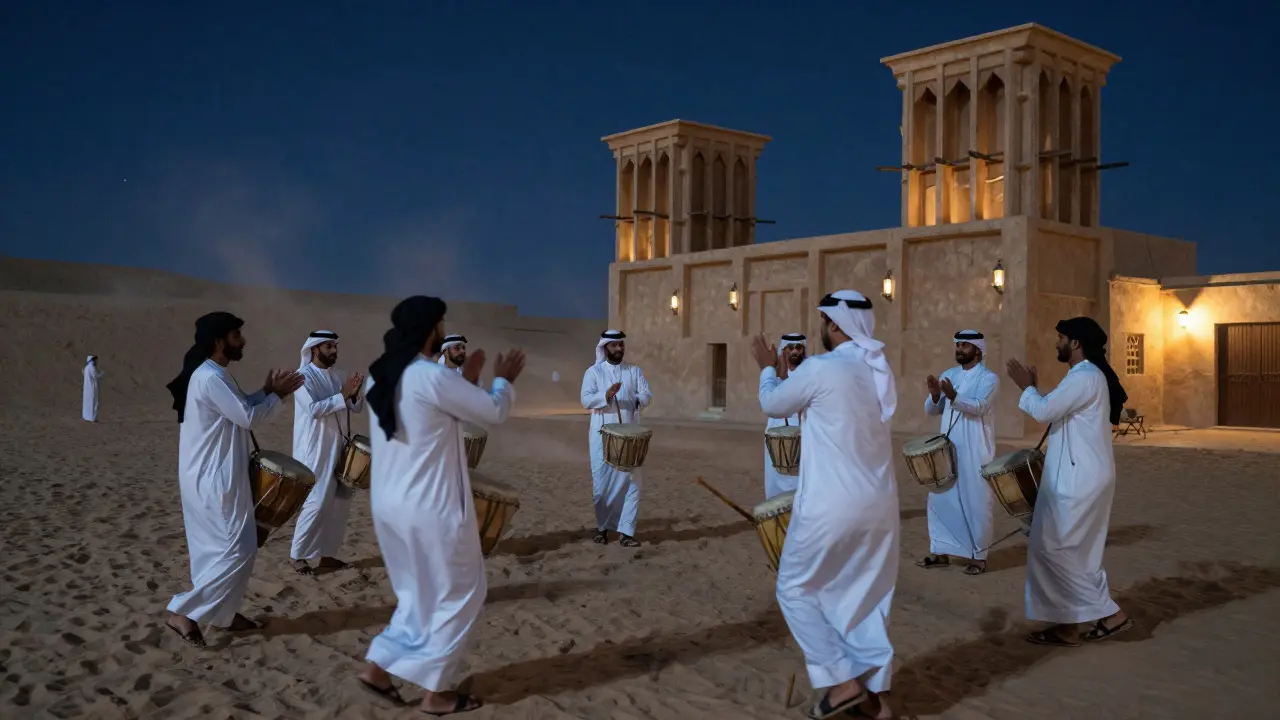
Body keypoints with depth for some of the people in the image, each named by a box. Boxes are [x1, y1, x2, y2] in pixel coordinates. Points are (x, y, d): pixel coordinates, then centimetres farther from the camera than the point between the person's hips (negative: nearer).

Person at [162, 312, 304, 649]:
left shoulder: (214, 375, 13)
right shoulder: (211, 378, -21)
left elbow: (239, 409, 20)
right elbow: (249, 418, -20)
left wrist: (267, 391, 9)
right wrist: (276, 395, -6)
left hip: (216, 478, 11)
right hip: (213, 482, -11)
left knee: (221, 549, 17)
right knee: (235, 551, -6)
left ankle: (222, 612, 26)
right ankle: (182, 612, -2)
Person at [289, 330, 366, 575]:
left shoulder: (339, 375, 9)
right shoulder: (304, 376, -10)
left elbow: (357, 408, 8)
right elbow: (313, 408, -23)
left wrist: (355, 393, -12)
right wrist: (343, 395, -23)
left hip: (339, 448, 7)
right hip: (314, 450, -7)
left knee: (341, 501, 9)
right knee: (315, 502, -6)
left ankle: (326, 553, 19)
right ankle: (298, 554, 9)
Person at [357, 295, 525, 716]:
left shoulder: (380, 376, 6)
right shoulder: (432, 377, -20)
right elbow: (494, 413, -9)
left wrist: (466, 381, 20)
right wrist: (503, 381, 10)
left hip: (389, 504, 8)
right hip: (430, 507, -8)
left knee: (420, 594, 24)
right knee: (457, 596, 9)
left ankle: (379, 666, 22)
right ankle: (436, 692, 17)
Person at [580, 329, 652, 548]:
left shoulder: (635, 371, 9)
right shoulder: (594, 372, 1)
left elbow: (647, 394, -2)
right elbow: (586, 400, -10)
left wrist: (639, 399, -26)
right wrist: (607, 395, -28)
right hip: (602, 435, -2)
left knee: (631, 481, -4)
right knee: (602, 482, 4)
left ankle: (625, 532, 0)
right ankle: (602, 527, 21)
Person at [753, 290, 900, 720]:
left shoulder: (820, 368, -15)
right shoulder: (878, 371, 8)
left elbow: (773, 406, 2)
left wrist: (768, 369, 21)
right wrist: (788, 377, 31)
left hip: (831, 505, -7)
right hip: (880, 504, 7)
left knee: (796, 589, 11)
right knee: (864, 597, 15)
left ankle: (841, 681, 6)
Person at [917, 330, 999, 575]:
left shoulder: (989, 378, -8)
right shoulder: (949, 374, 10)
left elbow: (979, 407, -25)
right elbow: (931, 410, 6)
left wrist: (954, 397, -41)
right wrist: (935, 395, -16)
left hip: (975, 453, -6)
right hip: (947, 449, 6)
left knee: (976, 504, 1)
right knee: (940, 500, 9)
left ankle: (979, 556, 11)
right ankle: (940, 552, 19)